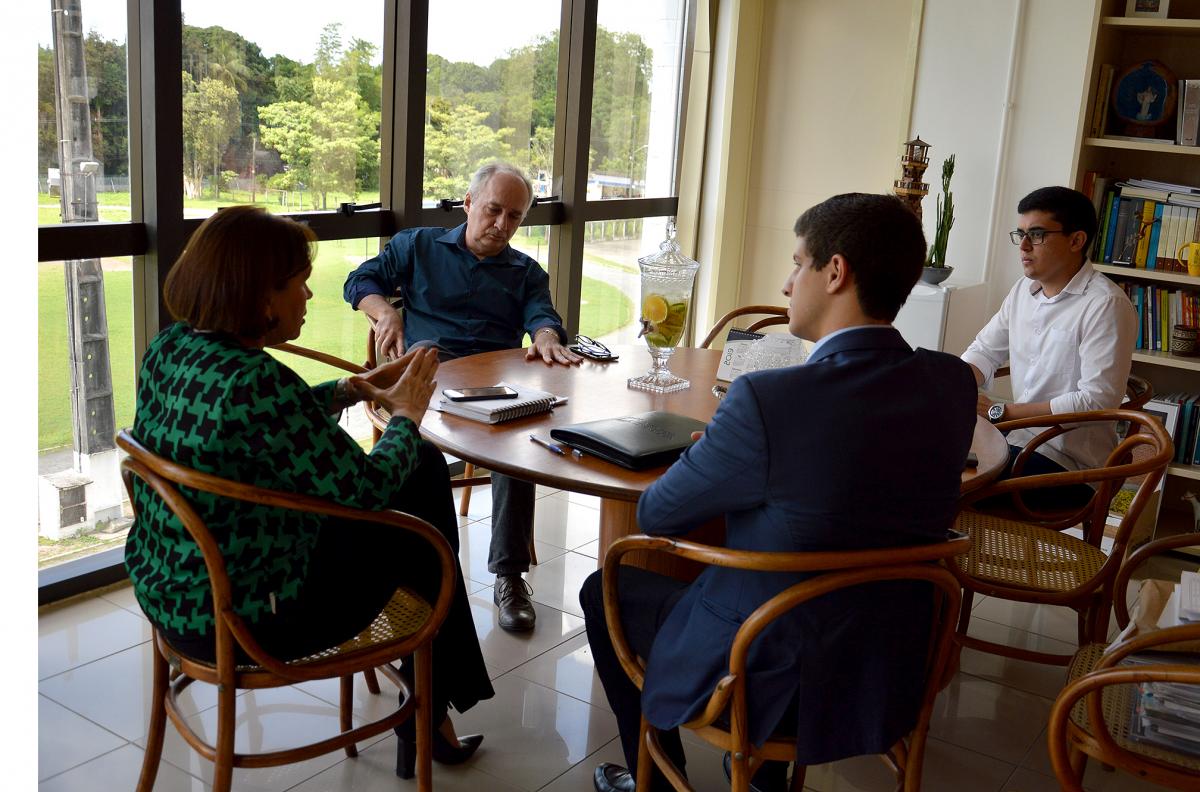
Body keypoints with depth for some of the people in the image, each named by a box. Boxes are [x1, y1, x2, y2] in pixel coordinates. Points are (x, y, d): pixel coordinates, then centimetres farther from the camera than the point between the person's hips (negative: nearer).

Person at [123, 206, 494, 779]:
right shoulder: (257, 382, -30)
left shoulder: (170, 348, -2)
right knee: (414, 525, 12)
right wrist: (406, 415, -5)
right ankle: (428, 717, 34)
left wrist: (353, 390, 12)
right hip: (241, 623, -9)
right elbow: (366, 488, -21)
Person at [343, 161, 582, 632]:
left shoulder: (527, 272, 28)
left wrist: (546, 338, -16)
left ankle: (509, 574, -34)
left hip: (498, 378, 1)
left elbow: (542, 316, 10)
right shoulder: (418, 246, 26)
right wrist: (386, 313, -1)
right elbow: (361, 281, 22)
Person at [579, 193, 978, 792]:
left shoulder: (768, 400, -29)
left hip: (775, 684, -6)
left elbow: (657, 515, -14)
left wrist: (708, 453, 6)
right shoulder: (954, 384, -9)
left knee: (607, 590, 19)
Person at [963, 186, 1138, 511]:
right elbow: (985, 350, 18)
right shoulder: (1024, 289, 10)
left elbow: (1097, 401, -21)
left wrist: (1001, 411, -19)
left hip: (1070, 464, -7)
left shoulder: (1106, 305, -15)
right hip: (1019, 441, 7)